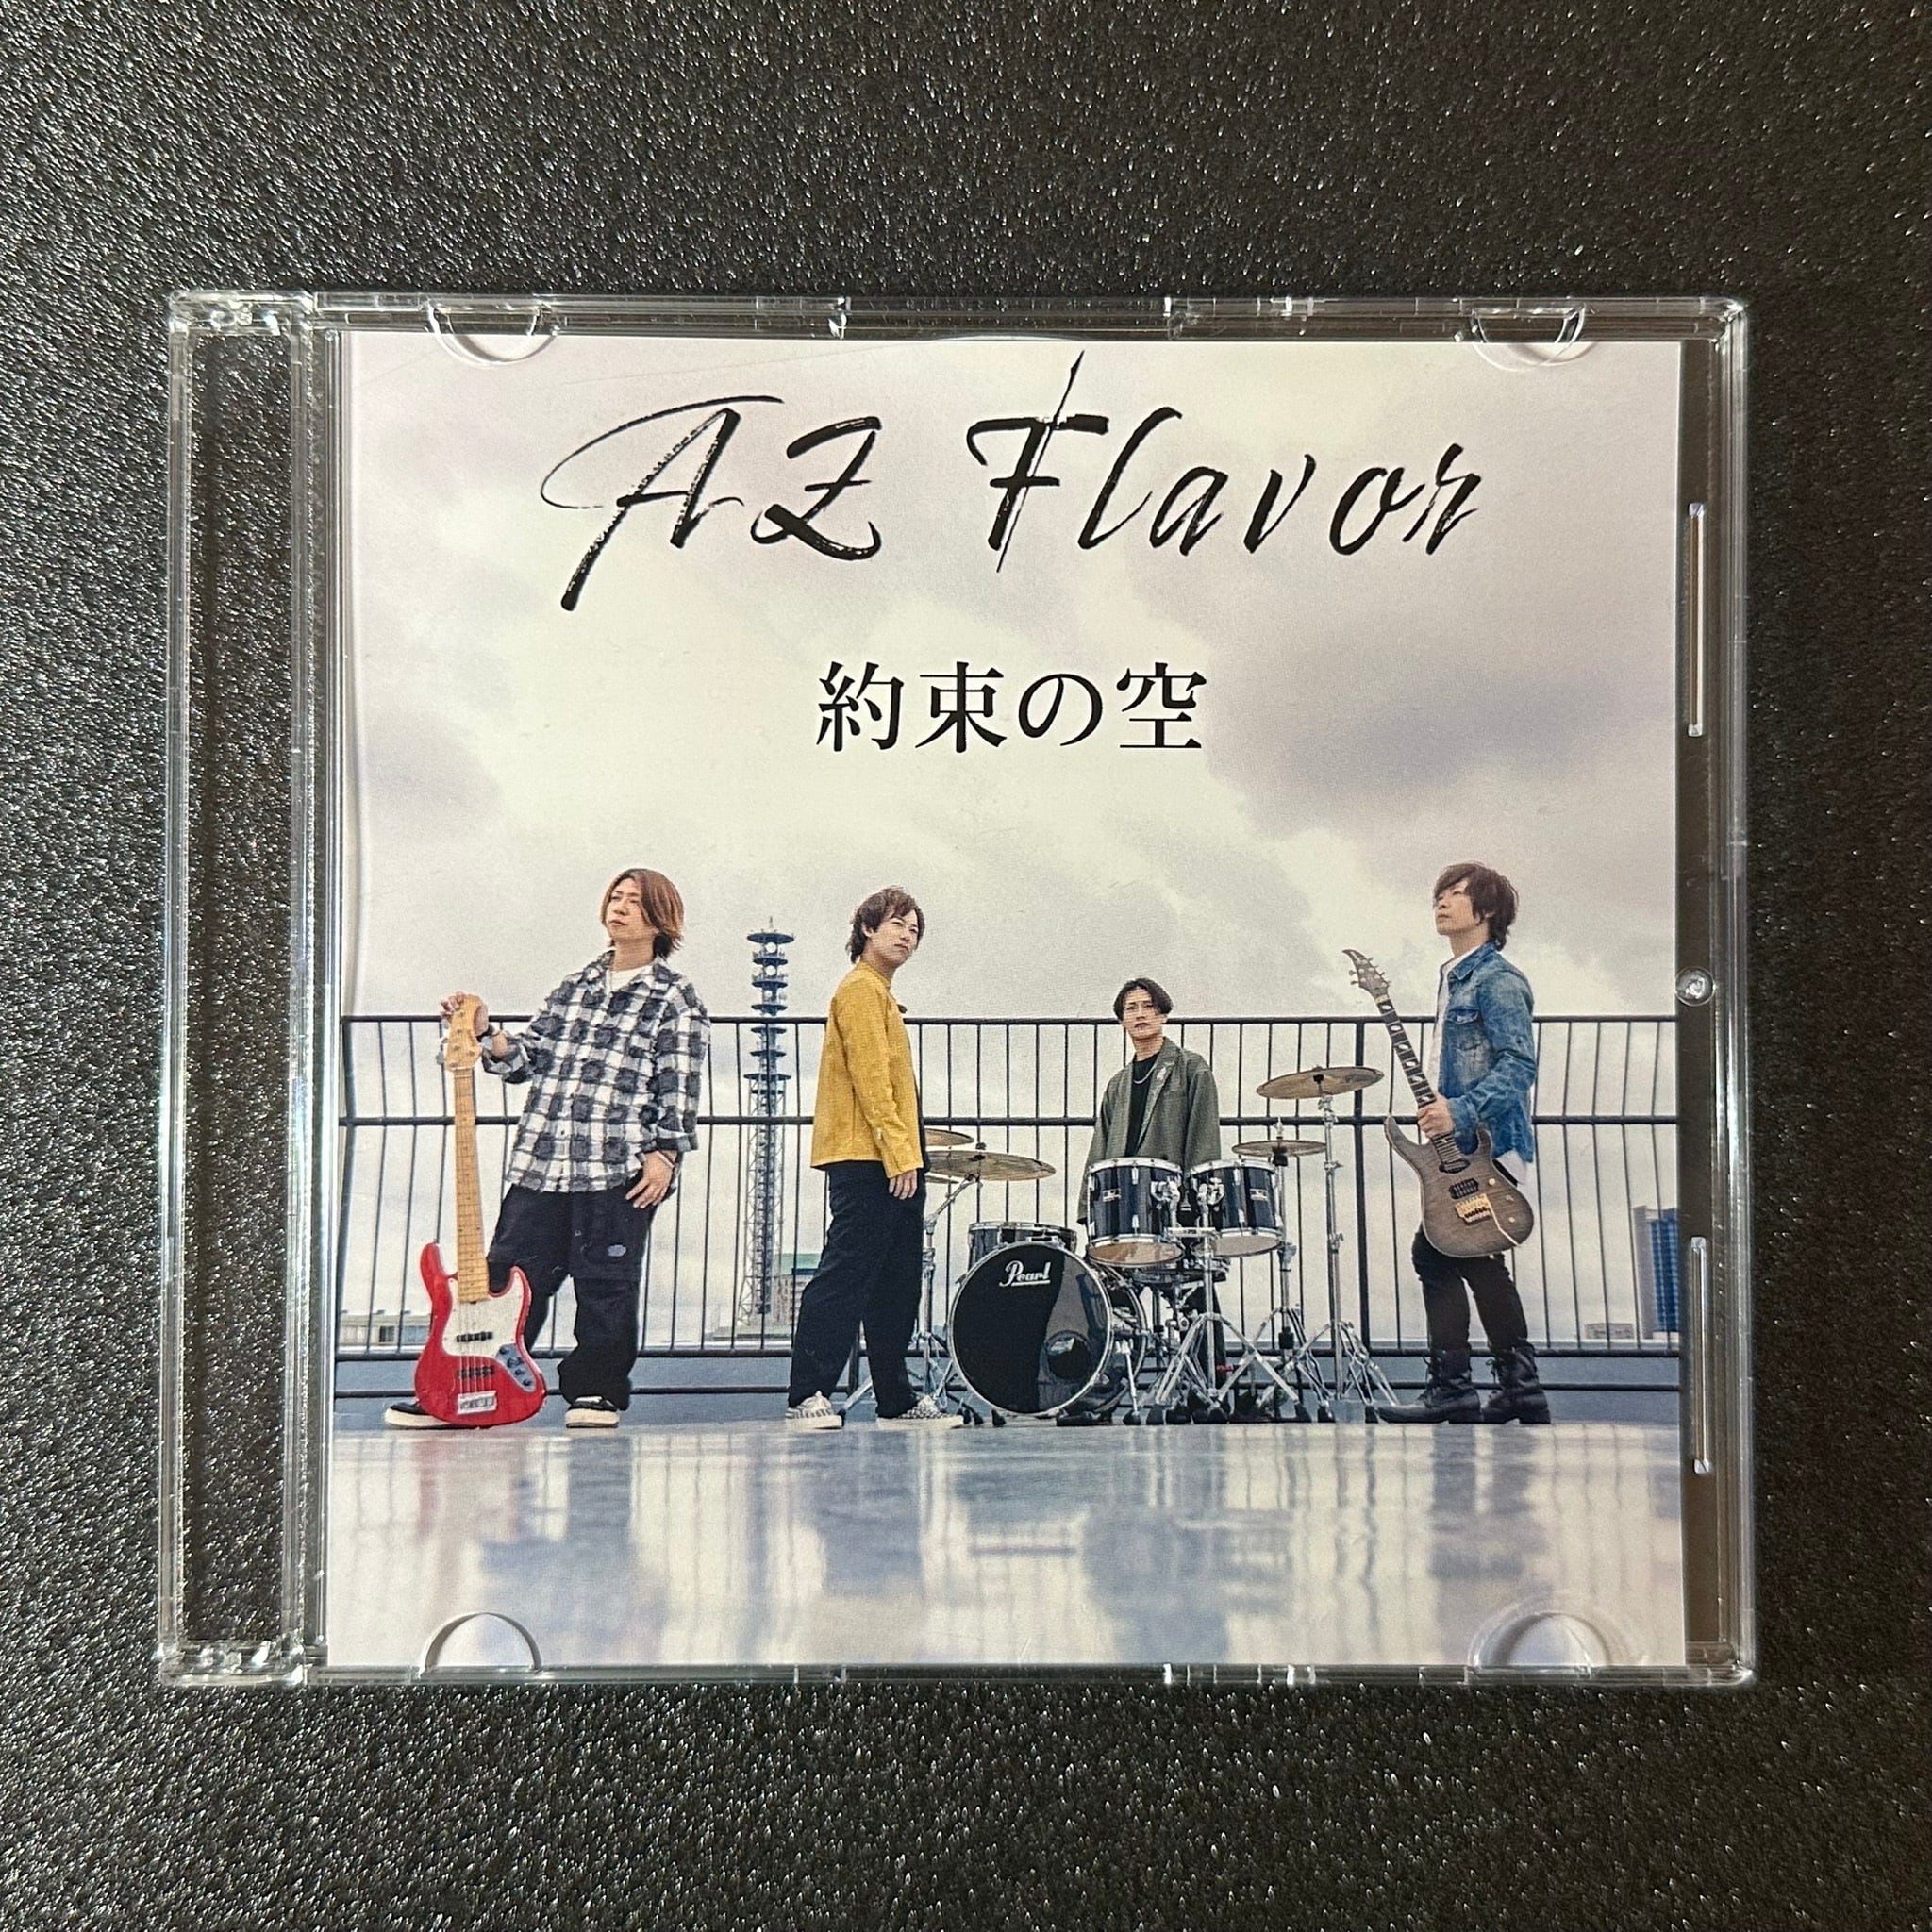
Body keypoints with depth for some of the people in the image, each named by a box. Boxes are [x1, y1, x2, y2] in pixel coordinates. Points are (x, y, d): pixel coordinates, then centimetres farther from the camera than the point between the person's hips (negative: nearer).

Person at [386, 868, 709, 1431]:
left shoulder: (676, 998, 2)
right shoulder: (576, 986, 18)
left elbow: (680, 1088, -4)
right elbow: (529, 1057, 18)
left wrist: (665, 1153, -12)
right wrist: (485, 1033, 3)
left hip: (619, 1170, -4)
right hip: (539, 1163, 5)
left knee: (606, 1285, 3)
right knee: (508, 1276, 6)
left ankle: (597, 1393, 18)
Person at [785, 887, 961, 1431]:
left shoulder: (879, 994, 25)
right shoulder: (861, 989, -6)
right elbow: (870, 1077, -16)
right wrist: (900, 1153, -20)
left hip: (888, 1163, 11)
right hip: (866, 1160, -11)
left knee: (896, 1286, 12)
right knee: (845, 1278, -11)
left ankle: (898, 1401, 18)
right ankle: (806, 1398, -9)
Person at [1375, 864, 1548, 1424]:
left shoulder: (1498, 981, -12)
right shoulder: (1453, 977, 18)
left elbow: (1518, 1066, -20)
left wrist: (1461, 1111, -28)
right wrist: (1438, 1110, 18)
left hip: (1485, 1148, -10)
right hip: (1462, 1150, 10)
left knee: (1434, 1255, -10)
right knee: (1479, 1262, 11)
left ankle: (1450, 1389, -4)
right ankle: (1520, 1389, 18)